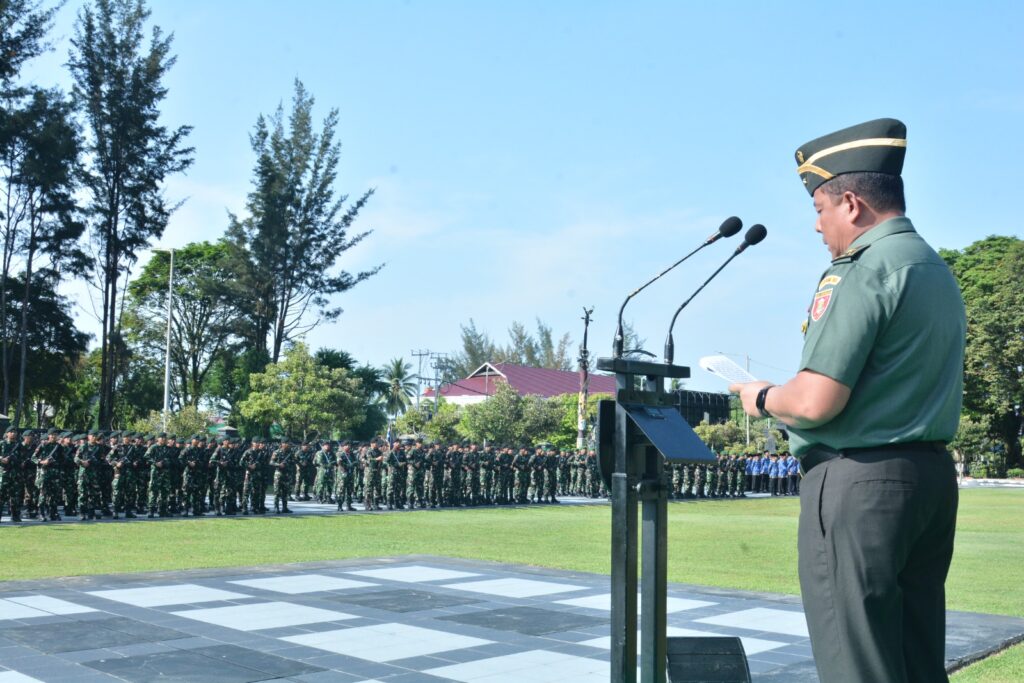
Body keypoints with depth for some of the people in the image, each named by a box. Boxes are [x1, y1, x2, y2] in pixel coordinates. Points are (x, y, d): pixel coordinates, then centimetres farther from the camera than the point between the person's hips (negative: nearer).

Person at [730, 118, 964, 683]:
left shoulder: (865, 270, -16)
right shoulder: (939, 272, 15)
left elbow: (817, 401, -22)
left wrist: (763, 398, -2)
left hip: (859, 481, -10)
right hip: (932, 475, 10)